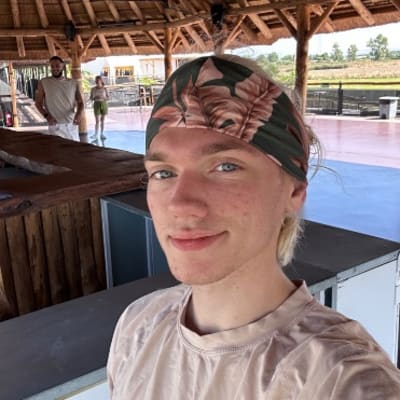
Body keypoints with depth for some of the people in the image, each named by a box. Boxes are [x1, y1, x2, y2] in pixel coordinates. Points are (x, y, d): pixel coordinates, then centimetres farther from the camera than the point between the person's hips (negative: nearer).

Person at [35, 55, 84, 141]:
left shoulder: (73, 83, 6)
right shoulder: (43, 82, 0)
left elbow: (80, 102, 6)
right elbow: (38, 103, 4)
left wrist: (79, 113, -16)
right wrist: (46, 115, -14)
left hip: (72, 125, 3)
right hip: (55, 126, -3)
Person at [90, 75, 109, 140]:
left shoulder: (105, 89, 0)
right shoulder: (93, 89, 1)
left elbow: (108, 97, 2)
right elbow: (91, 98, 6)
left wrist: (103, 97, -16)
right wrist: (95, 98, -15)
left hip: (104, 104, 1)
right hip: (96, 104, -1)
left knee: (102, 120, 7)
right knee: (97, 121, -8)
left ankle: (102, 134, 15)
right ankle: (96, 135, -6)